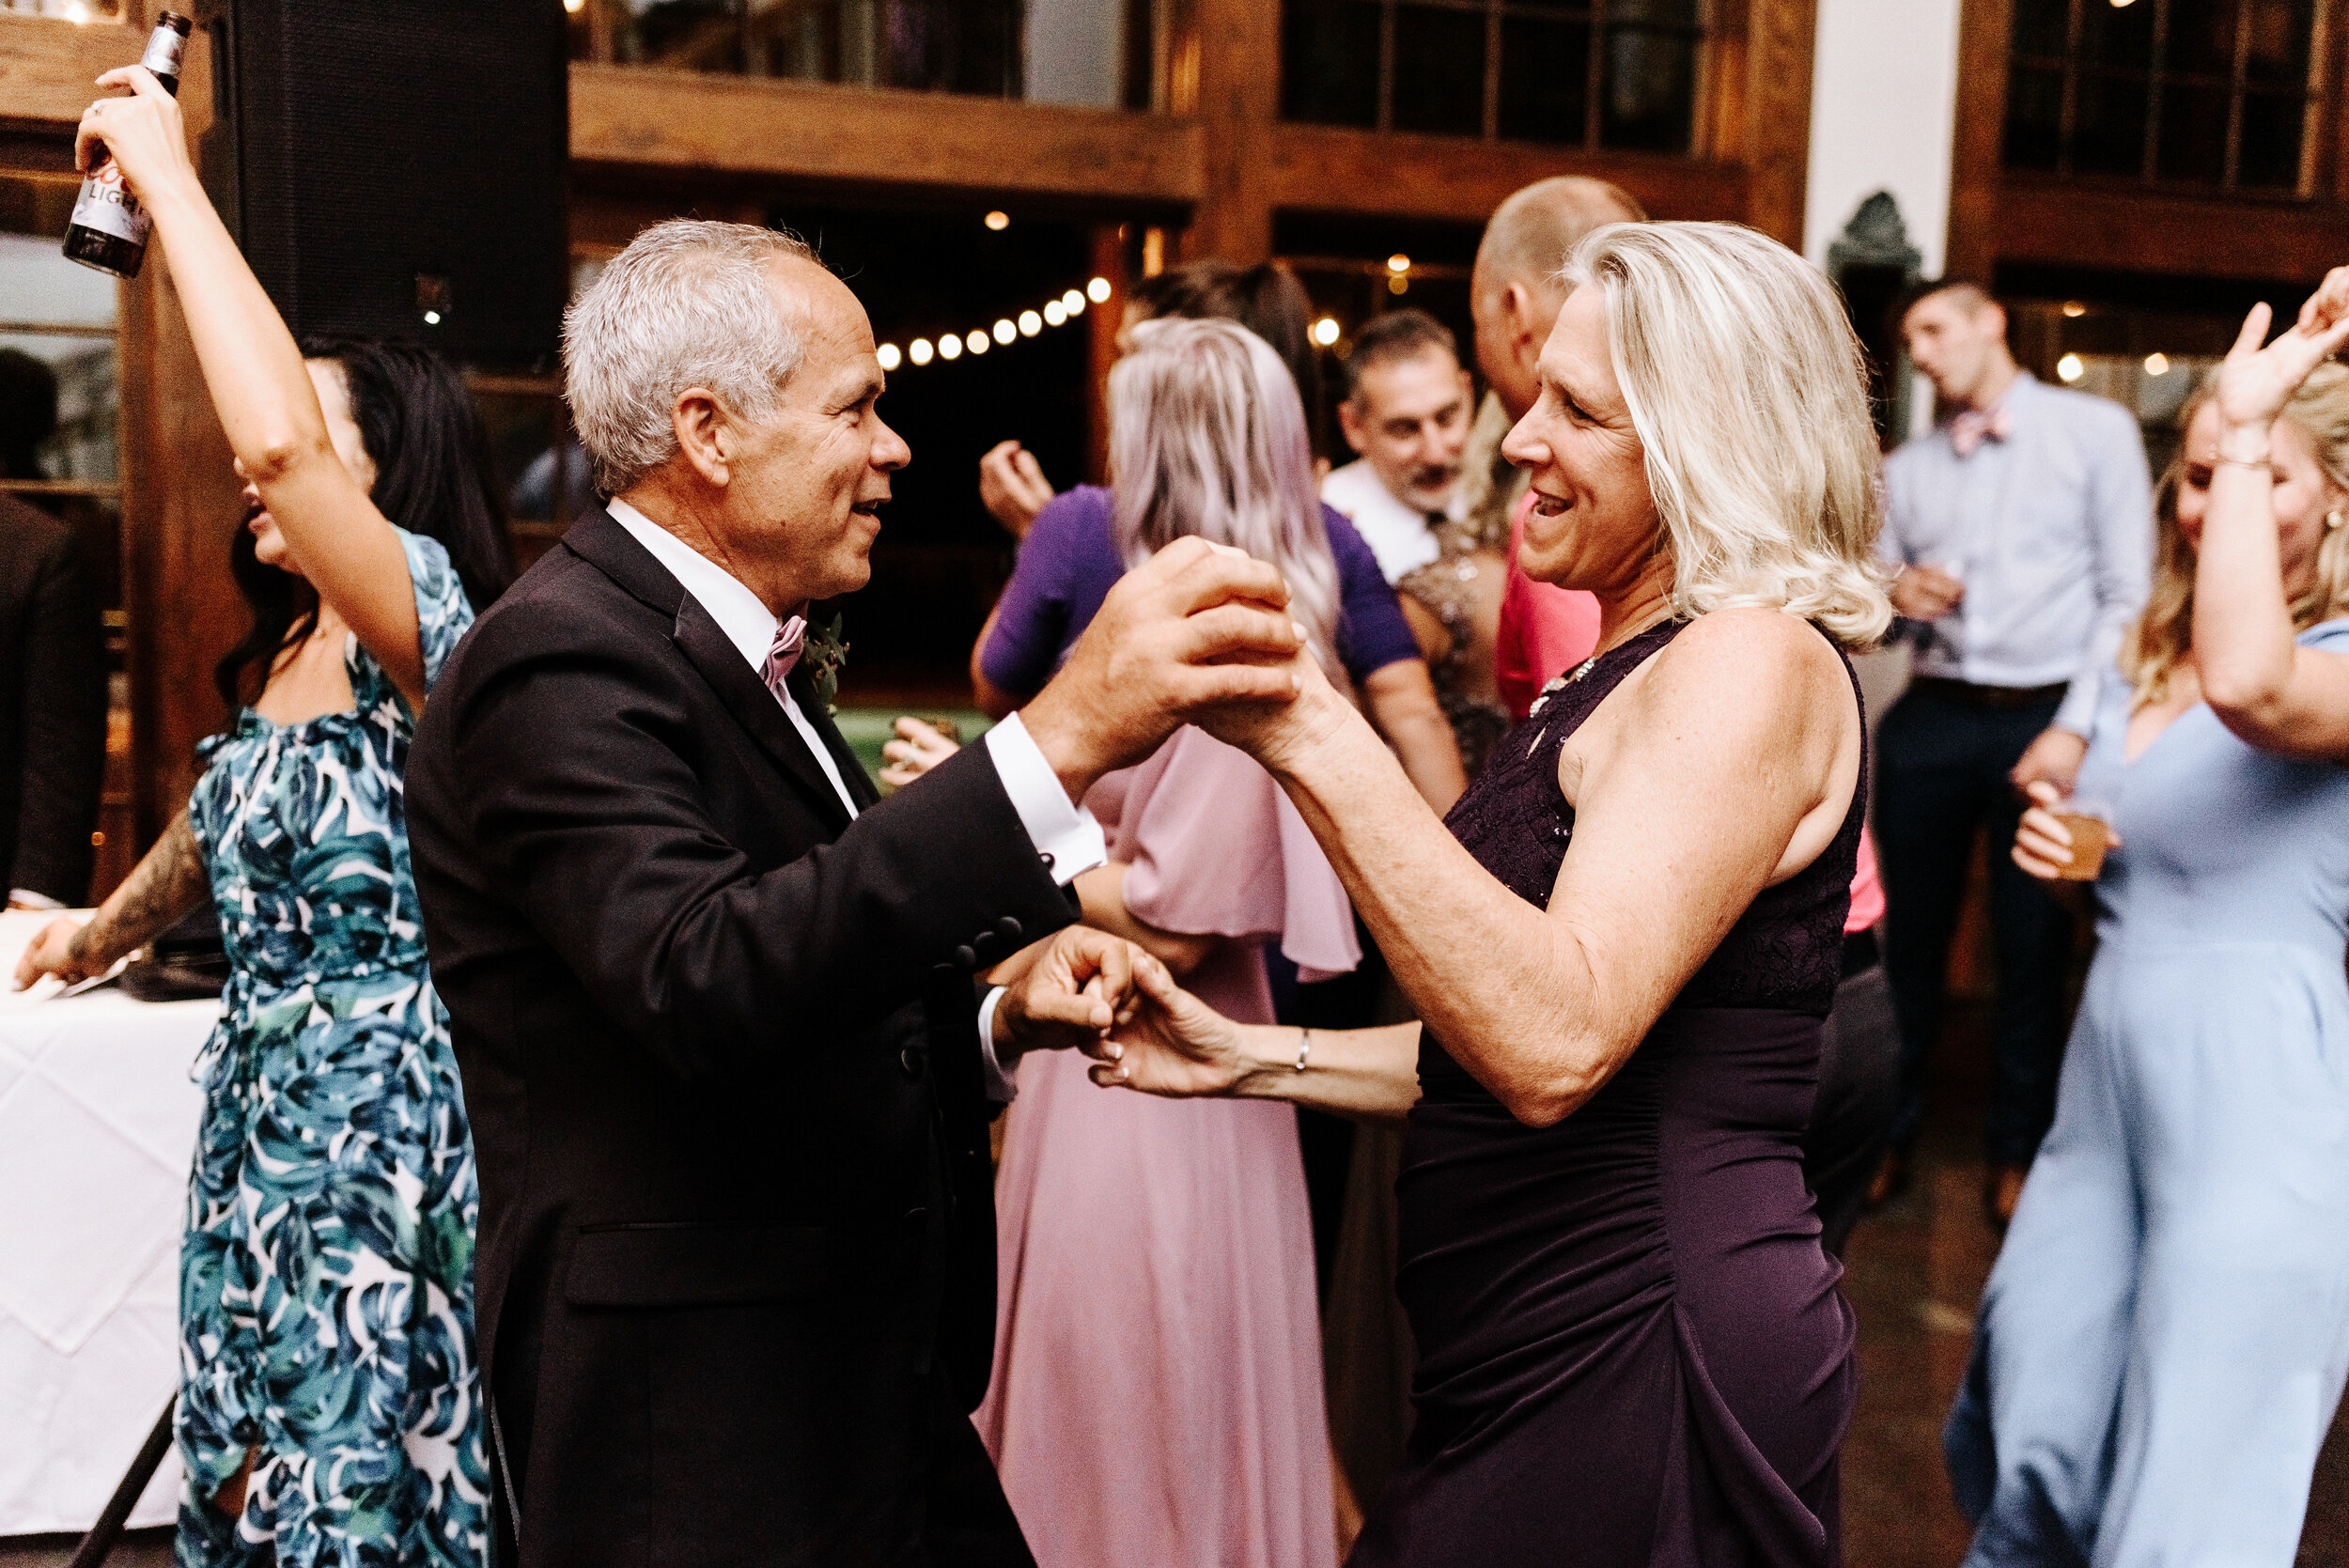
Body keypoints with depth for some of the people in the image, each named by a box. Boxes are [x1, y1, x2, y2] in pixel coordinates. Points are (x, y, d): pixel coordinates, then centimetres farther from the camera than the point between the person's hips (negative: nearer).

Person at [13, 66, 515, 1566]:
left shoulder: (429, 632, -16)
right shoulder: (280, 664, 11)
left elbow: (275, 440, -33)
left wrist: (169, 177, -22)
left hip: (386, 1140, -9)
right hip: (263, 1125, 9)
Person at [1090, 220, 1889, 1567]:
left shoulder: (1755, 661, -16)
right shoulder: (1635, 667, 14)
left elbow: (1557, 1041, -28)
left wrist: (1316, 743, -31)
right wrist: (1256, 1056, 11)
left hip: (1640, 1377, -9)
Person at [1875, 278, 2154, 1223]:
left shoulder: (2096, 431, 1)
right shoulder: (1906, 470, 13)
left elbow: (2130, 597, -4)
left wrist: (2075, 729, -12)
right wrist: (1893, 593, -6)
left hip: (2046, 718, -3)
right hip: (1932, 719, 3)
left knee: (2034, 949, 5)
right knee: (1911, 936, 8)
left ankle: (2017, 1153, 19)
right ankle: (1888, 1135, 20)